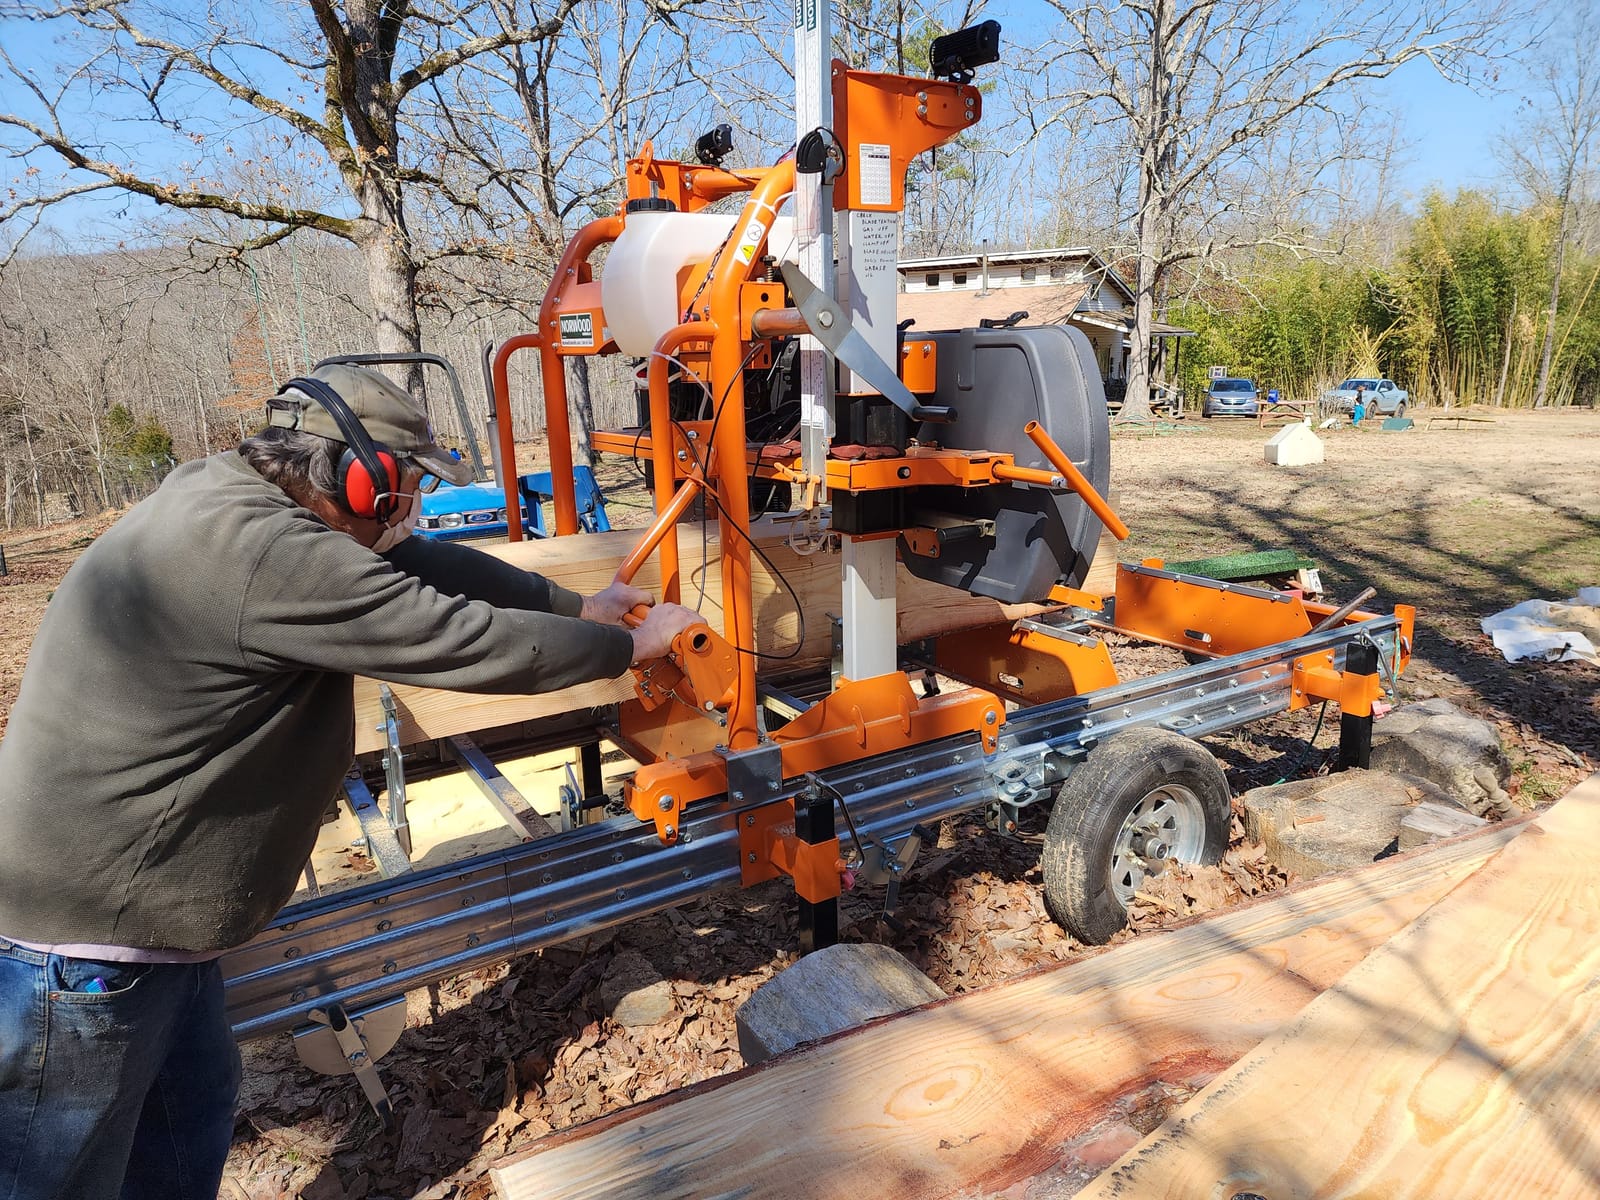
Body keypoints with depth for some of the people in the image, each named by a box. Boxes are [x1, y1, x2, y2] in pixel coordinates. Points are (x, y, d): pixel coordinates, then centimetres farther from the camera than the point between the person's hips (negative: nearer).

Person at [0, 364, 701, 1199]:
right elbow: (469, 642, -25)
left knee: (191, 1117, 25)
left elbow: (421, 563, 6)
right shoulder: (269, 556, -29)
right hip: (81, 943, -9)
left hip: (143, 906, 9)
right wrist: (630, 646, -9)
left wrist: (576, 606, 10)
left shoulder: (227, 489, 0)